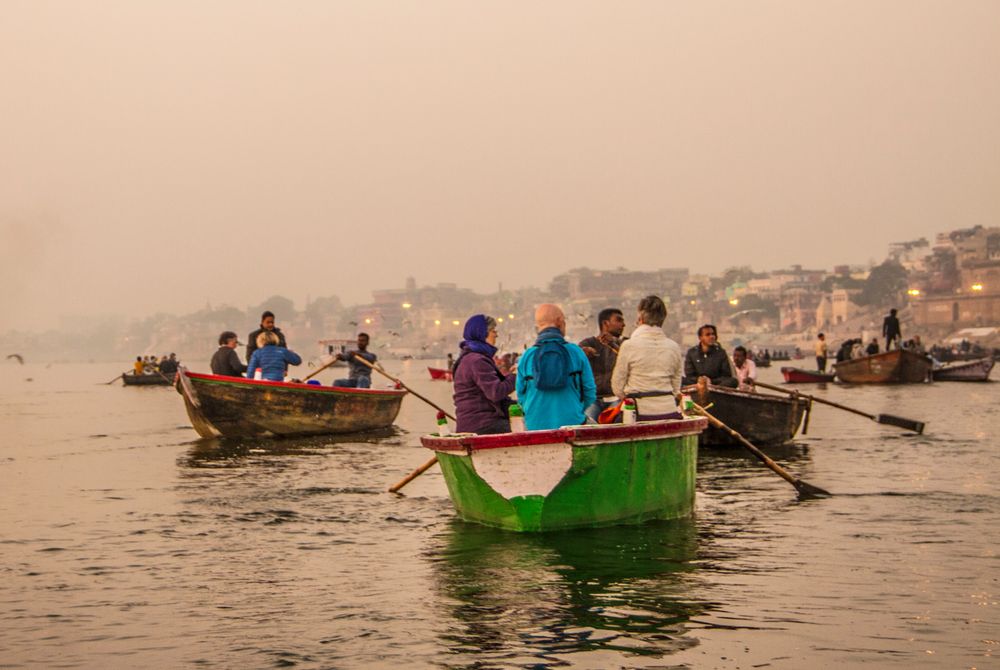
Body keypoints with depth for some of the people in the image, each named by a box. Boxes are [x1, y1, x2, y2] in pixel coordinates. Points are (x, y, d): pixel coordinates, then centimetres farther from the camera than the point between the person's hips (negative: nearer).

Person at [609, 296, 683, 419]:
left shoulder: (629, 345, -6)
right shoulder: (674, 347, 5)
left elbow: (617, 387, 0)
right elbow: (676, 387, 12)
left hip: (641, 412, -4)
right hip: (668, 410, 4)